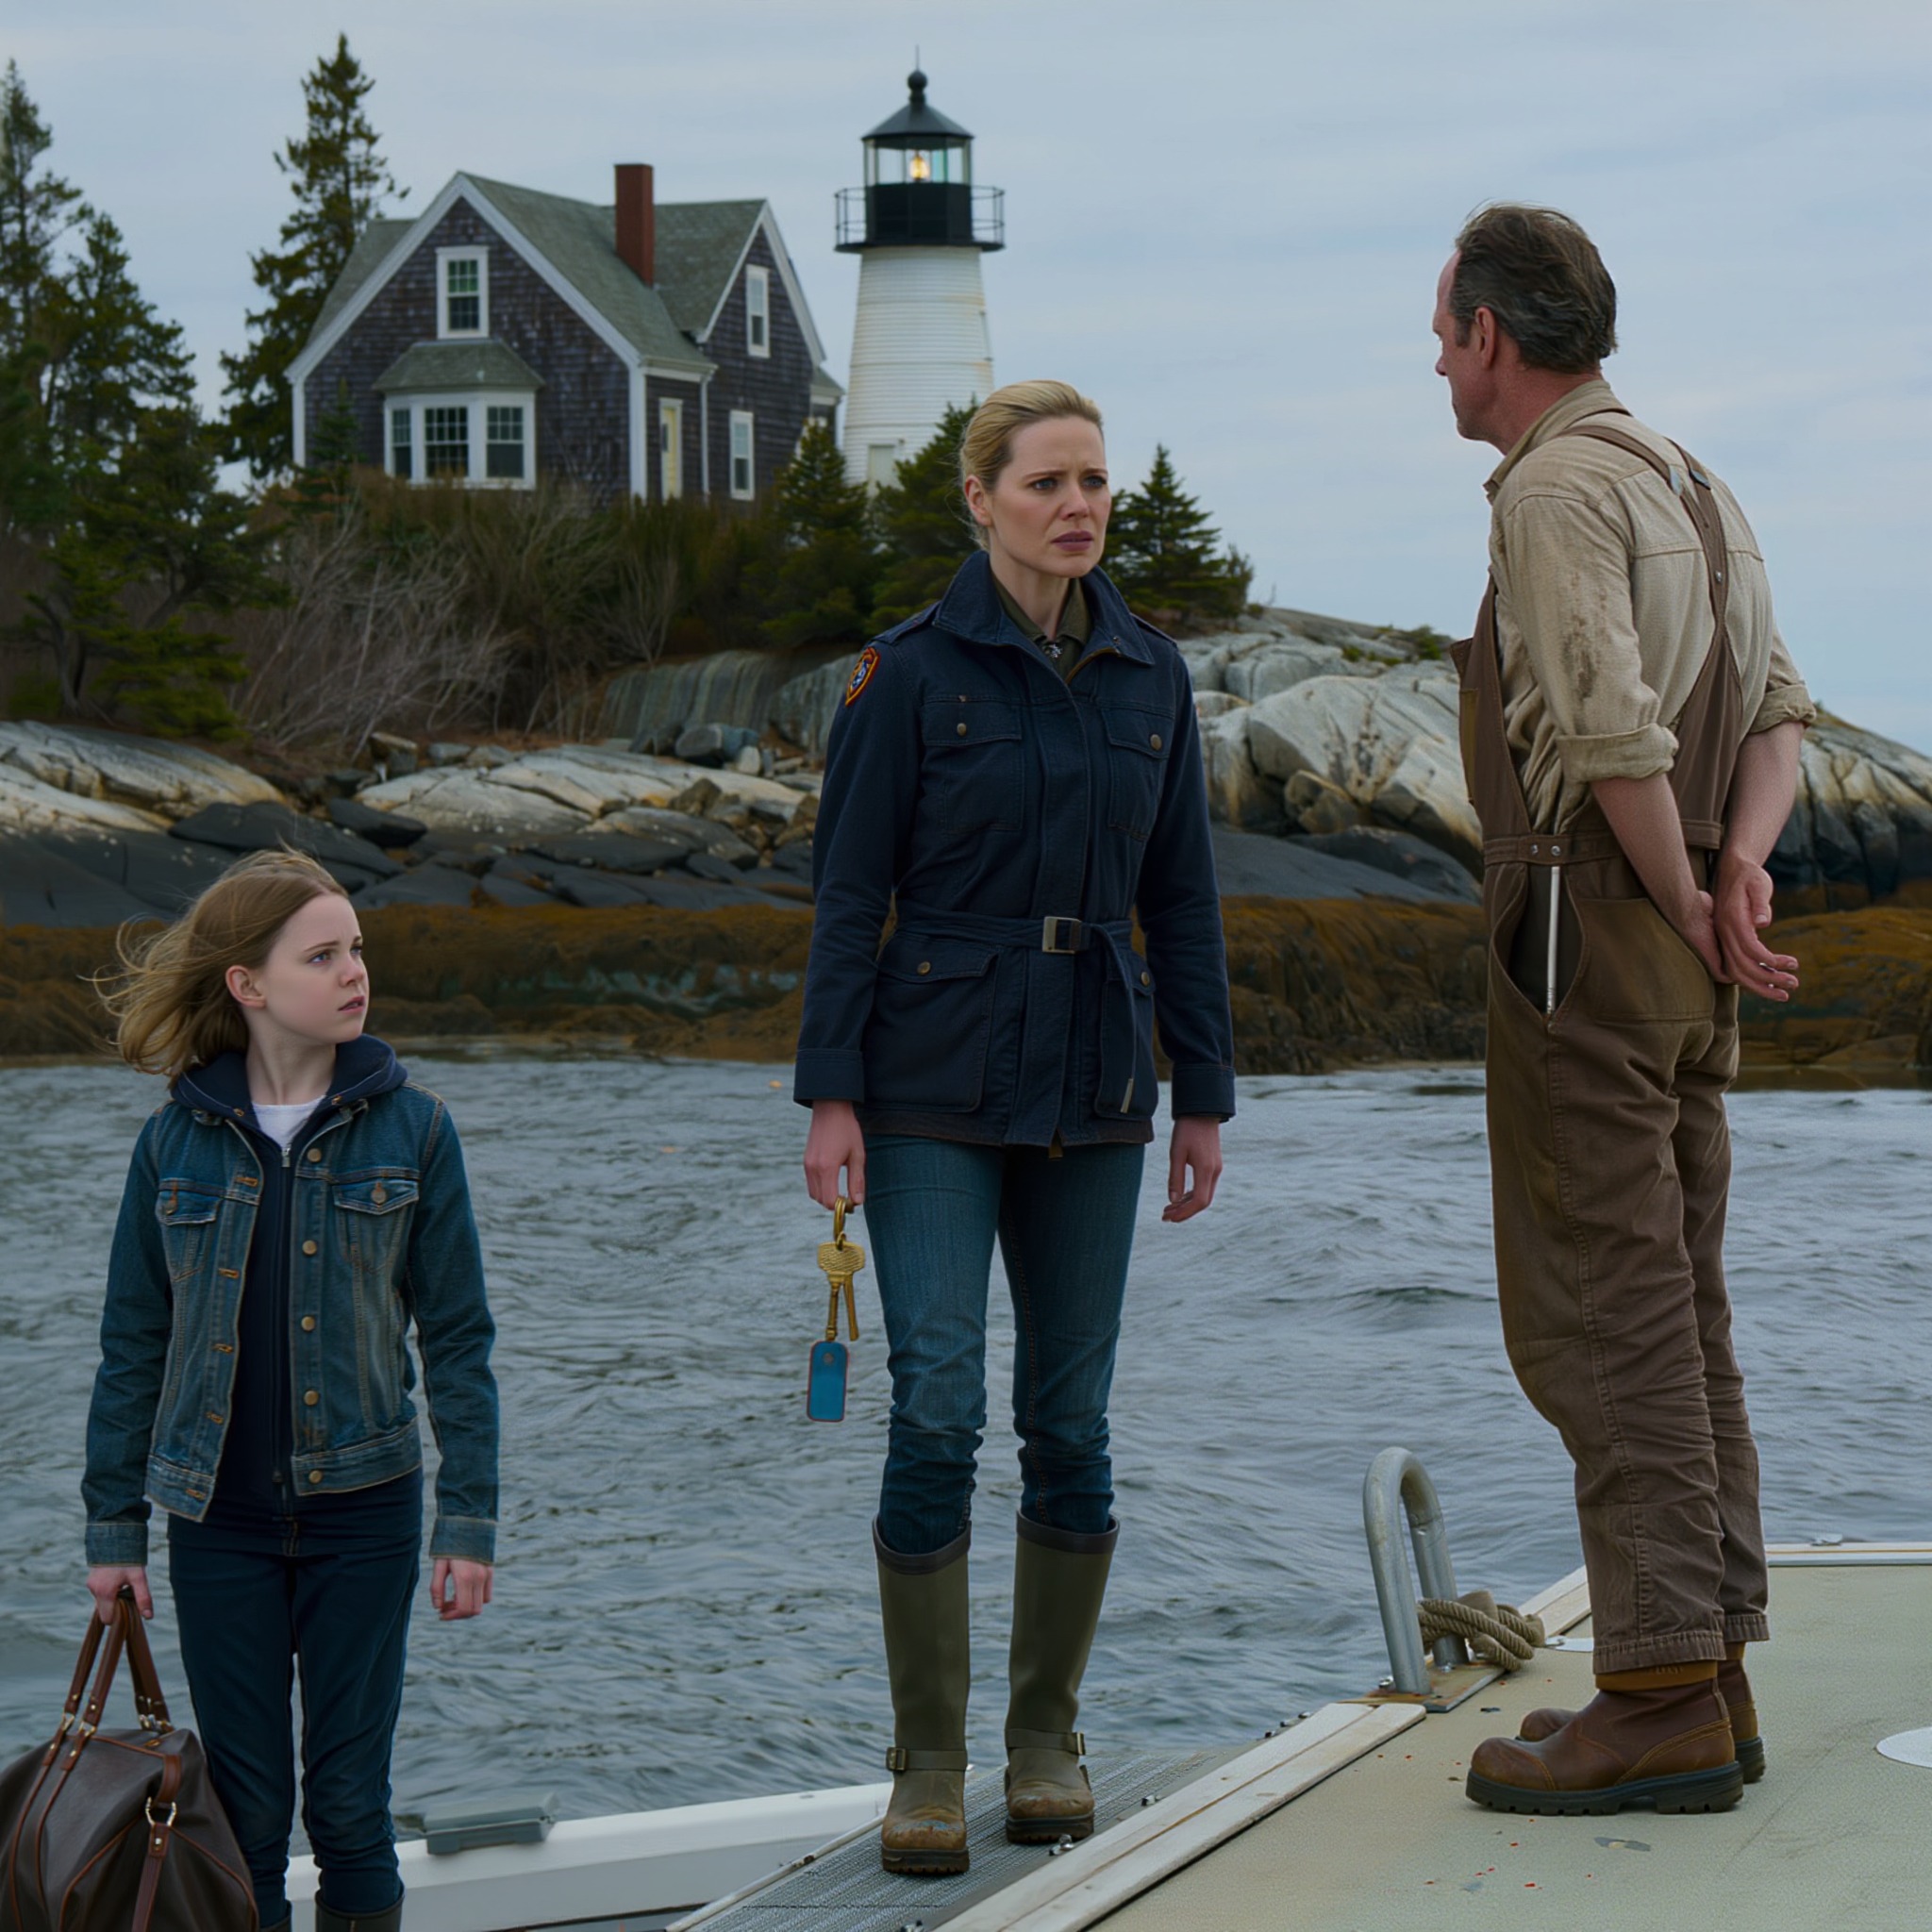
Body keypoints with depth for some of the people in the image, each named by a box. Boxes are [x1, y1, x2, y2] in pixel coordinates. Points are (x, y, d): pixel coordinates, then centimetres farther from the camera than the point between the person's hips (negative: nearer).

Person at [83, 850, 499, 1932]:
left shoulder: (410, 1131, -3)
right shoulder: (177, 1142, 0)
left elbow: (458, 1340, -1)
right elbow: (134, 1345, 6)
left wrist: (469, 1522, -5)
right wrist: (115, 1527, 5)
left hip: (363, 1514, -1)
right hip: (220, 1519, 1)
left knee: (350, 1804, 4)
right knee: (244, 1808, 5)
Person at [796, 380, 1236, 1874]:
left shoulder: (1150, 674, 7)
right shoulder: (912, 671, -4)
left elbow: (1183, 898, 11)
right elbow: (848, 892, -4)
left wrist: (1206, 1095, 8)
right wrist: (831, 1096, -9)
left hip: (1093, 1091, 4)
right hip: (936, 1089, -4)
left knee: (1072, 1424, 6)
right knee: (938, 1413, -9)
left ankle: (1048, 1739, 19)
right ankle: (927, 1763, 0)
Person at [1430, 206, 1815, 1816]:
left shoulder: (1555, 491, -13)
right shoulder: (1688, 482, 19)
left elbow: (1616, 736, -23)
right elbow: (1779, 711, 14)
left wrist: (1691, 914, -11)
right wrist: (1744, 868, -2)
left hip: (1594, 933, -10)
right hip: (1687, 961, 10)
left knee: (1599, 1314, -9)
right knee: (1680, 1311, 11)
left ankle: (1661, 1699, -11)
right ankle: (1711, 1674, 13)